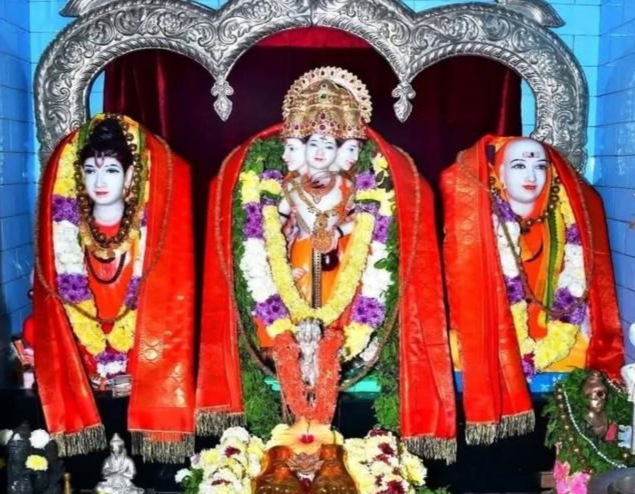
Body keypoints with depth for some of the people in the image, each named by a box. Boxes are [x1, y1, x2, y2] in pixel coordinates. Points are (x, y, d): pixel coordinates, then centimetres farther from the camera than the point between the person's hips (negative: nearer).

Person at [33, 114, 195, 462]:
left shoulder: (148, 225, -6)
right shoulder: (68, 224, -1)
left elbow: (158, 298, -6)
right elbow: (67, 292, -3)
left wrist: (122, 353, -13)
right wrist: (99, 357, -12)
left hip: (142, 359, -1)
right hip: (85, 366, 2)